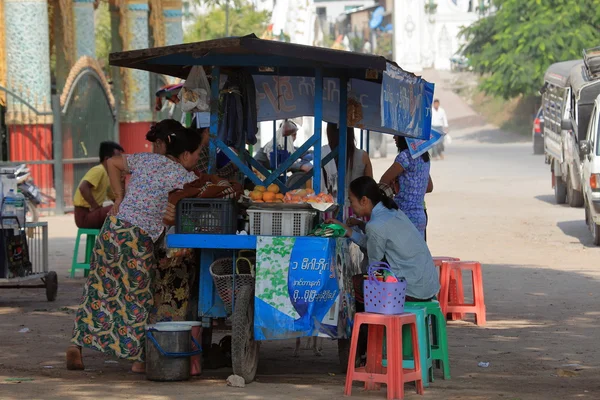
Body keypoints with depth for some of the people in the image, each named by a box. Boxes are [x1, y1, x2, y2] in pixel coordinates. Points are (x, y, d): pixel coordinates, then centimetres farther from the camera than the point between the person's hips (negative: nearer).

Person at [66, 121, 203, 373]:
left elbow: (112, 163, 24)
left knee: (100, 289, 14)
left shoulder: (146, 159, 13)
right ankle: (138, 358, 10)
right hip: (138, 238, -6)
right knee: (138, 297, 6)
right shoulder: (182, 176, -7)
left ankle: (77, 345, 13)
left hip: (112, 228, 7)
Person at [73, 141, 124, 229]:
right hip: (84, 214, -10)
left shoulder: (107, 175, 16)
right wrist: (95, 207, -24)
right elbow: (83, 188, -30)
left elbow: (116, 199, 19)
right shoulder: (99, 170, -14)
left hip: (94, 213, 10)